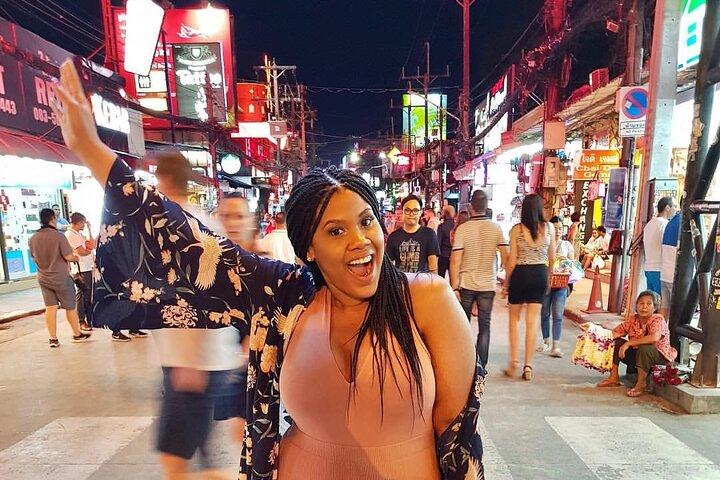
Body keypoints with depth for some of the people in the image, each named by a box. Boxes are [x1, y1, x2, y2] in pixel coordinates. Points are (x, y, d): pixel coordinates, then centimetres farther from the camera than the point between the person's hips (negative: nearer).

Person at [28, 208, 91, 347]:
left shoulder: (32, 239, -1)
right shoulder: (59, 236, -18)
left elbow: (34, 258, 11)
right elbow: (69, 257, -19)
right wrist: (76, 258, 1)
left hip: (43, 278, 5)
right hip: (61, 278, -5)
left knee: (50, 308, 10)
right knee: (70, 307, 8)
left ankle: (53, 339, 13)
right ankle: (77, 334, 21)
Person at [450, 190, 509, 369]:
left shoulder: (462, 229, -9)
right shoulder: (496, 228, -4)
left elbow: (455, 261, -13)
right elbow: (505, 258, -7)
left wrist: (454, 287, -8)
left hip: (466, 284, -1)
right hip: (488, 285, 1)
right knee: (484, 326, 10)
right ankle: (480, 365, 11)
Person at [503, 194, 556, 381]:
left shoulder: (516, 230, -10)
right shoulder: (549, 228, -1)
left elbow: (511, 260, -9)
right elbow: (552, 257, 8)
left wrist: (506, 284, 1)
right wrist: (548, 278, 23)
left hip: (520, 274, -2)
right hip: (540, 275, 3)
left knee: (514, 318, 13)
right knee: (532, 321, 8)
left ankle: (514, 362, 12)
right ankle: (528, 366, 13)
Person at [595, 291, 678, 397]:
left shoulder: (658, 320, -19)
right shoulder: (633, 319, -2)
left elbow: (654, 338, -40)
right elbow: (615, 333, 0)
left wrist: (628, 343, -37)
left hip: (660, 357, -6)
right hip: (637, 355, 6)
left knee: (644, 348, -36)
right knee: (616, 342, -9)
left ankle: (641, 384, -17)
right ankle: (614, 377, -2)